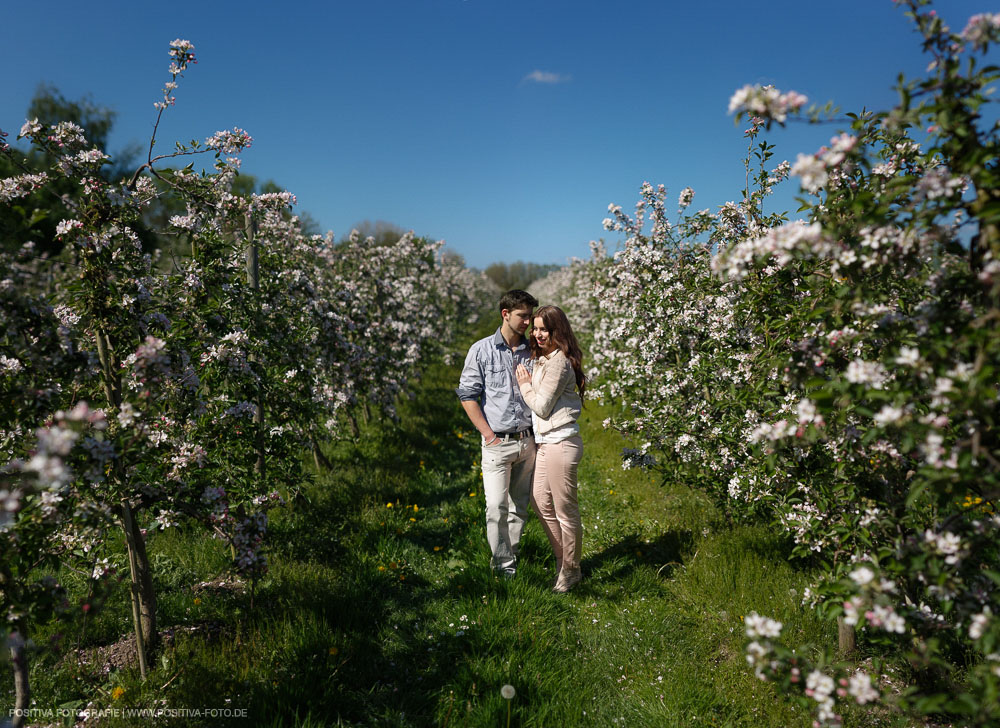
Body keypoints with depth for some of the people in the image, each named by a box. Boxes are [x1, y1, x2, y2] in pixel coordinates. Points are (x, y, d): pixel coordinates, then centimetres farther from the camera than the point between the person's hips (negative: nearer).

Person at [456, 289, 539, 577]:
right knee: (497, 506, -9)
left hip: (528, 441, 4)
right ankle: (503, 565, 5)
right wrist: (488, 433, -9)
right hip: (498, 442, -4)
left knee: (520, 506, 11)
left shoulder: (532, 351, 8)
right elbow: (467, 394, -3)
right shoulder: (482, 350, -3)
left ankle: (511, 556, 26)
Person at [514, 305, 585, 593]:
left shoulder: (558, 363, -16)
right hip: (546, 442, 10)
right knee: (540, 501, 17)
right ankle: (562, 560, 32)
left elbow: (542, 407, -15)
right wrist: (529, 383, 0)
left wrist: (524, 385, -3)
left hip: (561, 443, -10)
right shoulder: (543, 359, 14)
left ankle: (571, 571, 20)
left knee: (565, 510, 3)